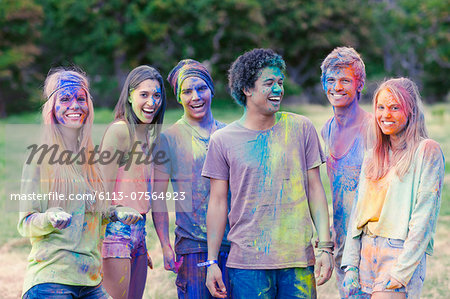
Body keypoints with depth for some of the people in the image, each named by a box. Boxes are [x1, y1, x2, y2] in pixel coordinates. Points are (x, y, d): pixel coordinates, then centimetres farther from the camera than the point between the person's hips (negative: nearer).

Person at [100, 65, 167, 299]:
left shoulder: (149, 135, 14)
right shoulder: (120, 130, -11)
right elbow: (106, 191, -13)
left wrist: (143, 246, 17)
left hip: (138, 229, 8)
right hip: (118, 229, -8)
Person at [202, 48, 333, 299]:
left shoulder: (301, 128, 6)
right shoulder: (223, 140, 2)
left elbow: (315, 189, 7)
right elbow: (218, 203, 5)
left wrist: (326, 246, 0)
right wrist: (212, 261, 2)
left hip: (299, 259, 1)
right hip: (247, 263, -1)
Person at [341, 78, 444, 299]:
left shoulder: (427, 151, -4)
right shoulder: (373, 157, 15)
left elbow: (423, 217, -10)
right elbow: (358, 212, 13)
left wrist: (401, 272, -15)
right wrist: (351, 265, 4)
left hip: (402, 253, -6)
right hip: (367, 253, 6)